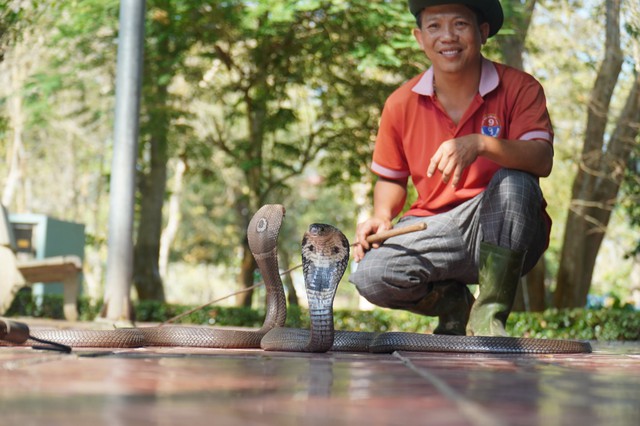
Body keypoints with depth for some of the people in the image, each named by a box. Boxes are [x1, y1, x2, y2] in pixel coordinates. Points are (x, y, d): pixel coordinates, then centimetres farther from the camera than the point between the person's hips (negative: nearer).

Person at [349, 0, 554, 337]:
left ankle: (488, 315, -21)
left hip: (506, 235, -2)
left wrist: (480, 144, -41)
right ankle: (452, 303, 8)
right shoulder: (401, 104, 2)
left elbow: (542, 160, -24)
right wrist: (381, 217, -6)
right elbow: (391, 178, 16)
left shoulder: (519, 88, -7)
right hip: (436, 231, 2)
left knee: (515, 181, -34)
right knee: (369, 276, -26)